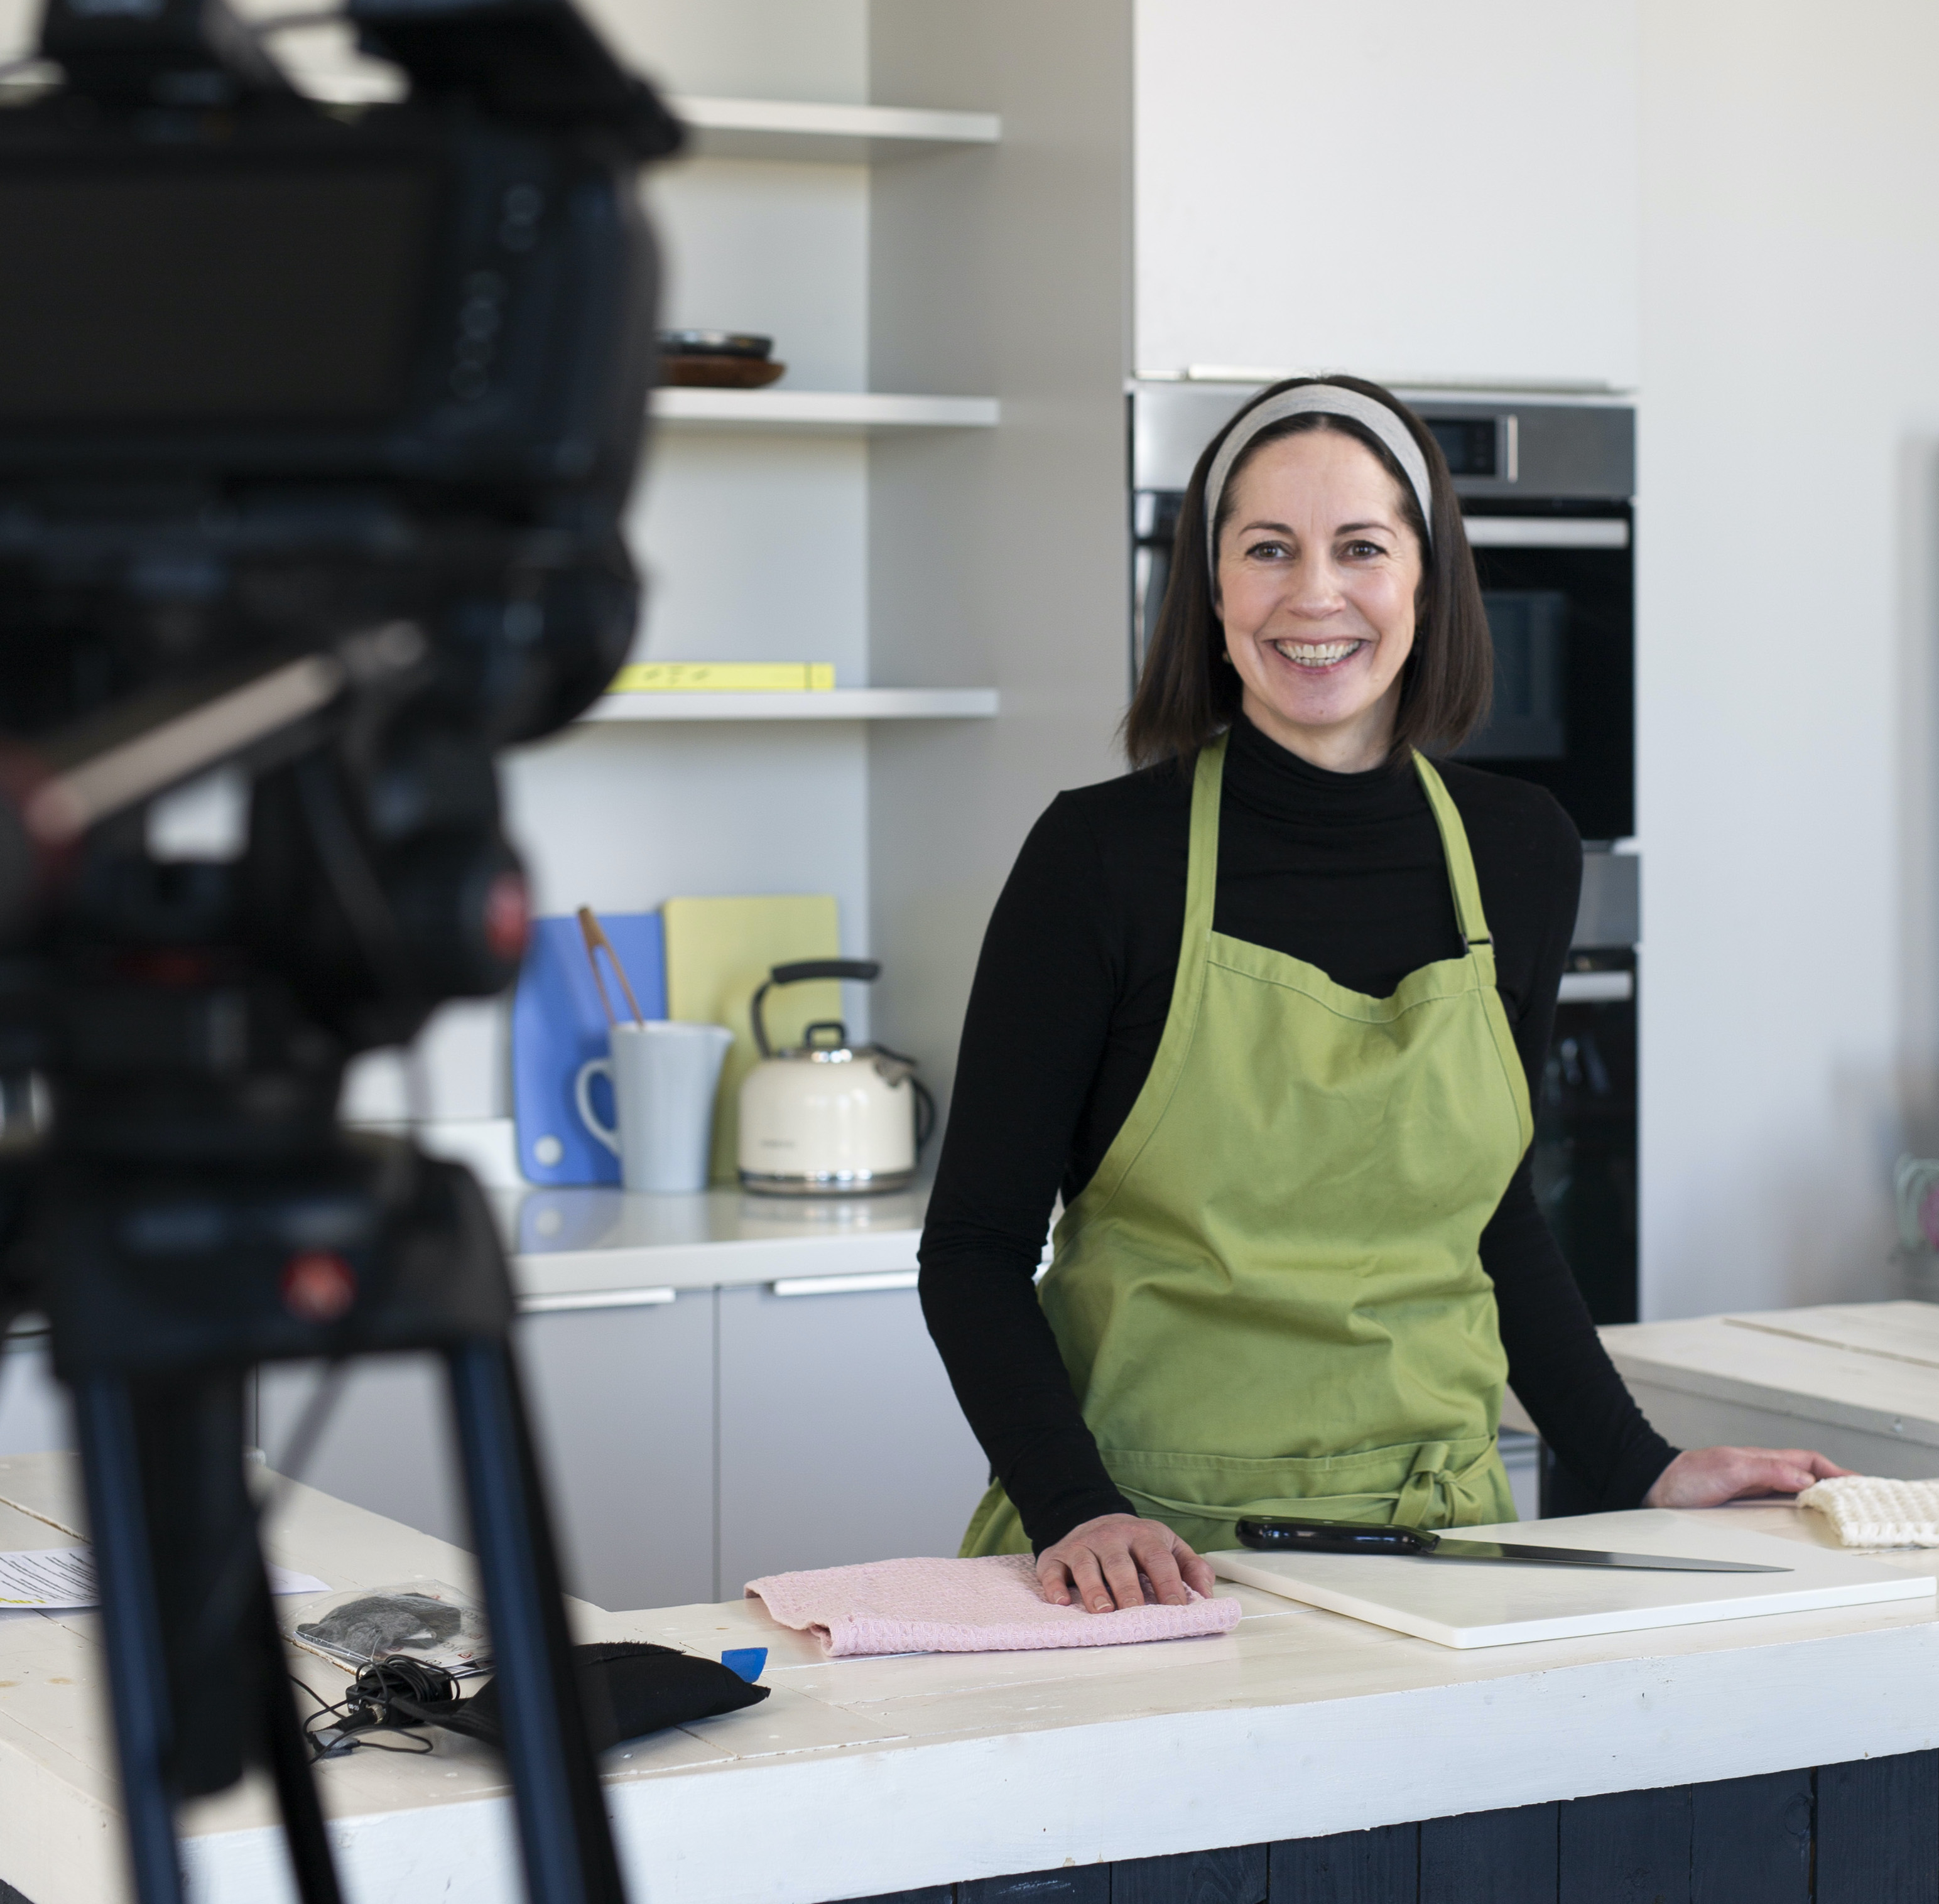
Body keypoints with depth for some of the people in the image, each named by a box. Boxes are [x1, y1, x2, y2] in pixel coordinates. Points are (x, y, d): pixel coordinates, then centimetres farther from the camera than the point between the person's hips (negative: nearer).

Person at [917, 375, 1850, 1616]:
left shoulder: (1521, 854, 6)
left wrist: (1641, 1470, 11)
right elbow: (975, 1246, -5)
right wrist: (1074, 1511, -18)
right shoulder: (1103, 854, -7)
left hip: (1431, 1522, 3)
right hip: (1156, 1535, -3)